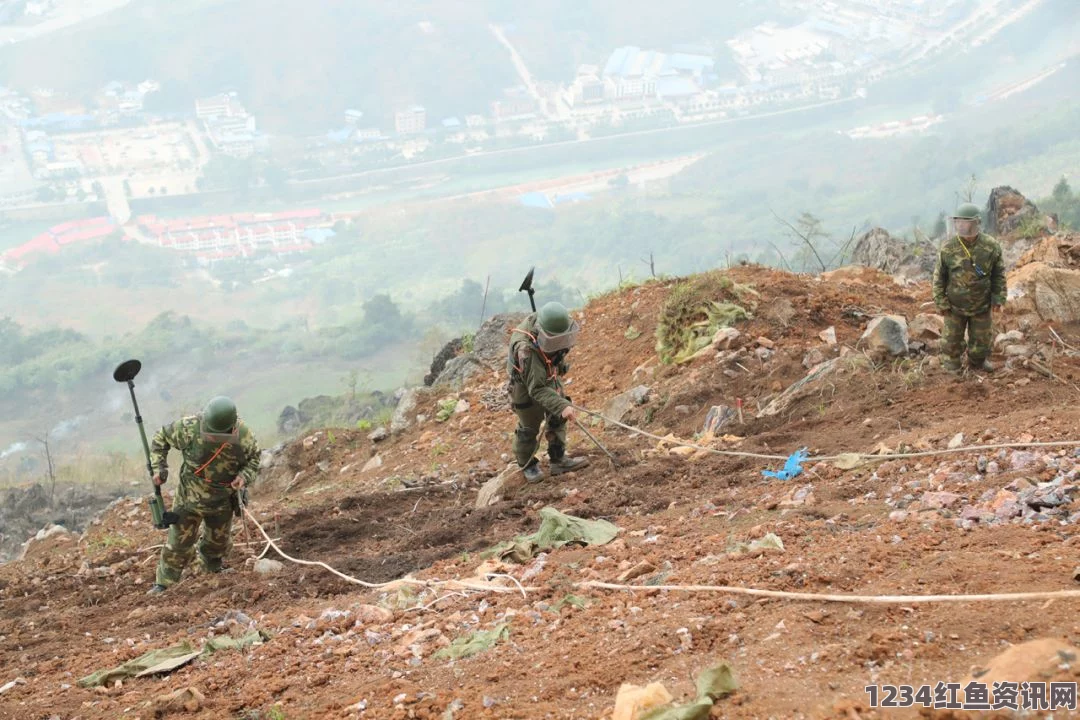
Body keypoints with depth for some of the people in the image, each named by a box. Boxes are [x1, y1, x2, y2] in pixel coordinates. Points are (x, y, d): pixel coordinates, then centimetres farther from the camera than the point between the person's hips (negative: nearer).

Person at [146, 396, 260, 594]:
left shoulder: (243, 436, -24)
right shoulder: (189, 429, -28)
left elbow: (253, 459, -5)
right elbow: (161, 438, -11)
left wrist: (244, 477, -26)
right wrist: (159, 467, -20)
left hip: (223, 502, 2)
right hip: (189, 498, -2)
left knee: (218, 540, 24)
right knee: (179, 541, 6)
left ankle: (212, 567, 56)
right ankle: (163, 583, 22)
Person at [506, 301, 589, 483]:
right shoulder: (527, 350, -45)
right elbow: (537, 389, -43)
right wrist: (562, 406, -53)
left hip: (549, 375, 7)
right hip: (525, 384, -7)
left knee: (558, 418, 12)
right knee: (529, 427, 7)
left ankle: (558, 460, 24)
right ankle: (527, 464, 30)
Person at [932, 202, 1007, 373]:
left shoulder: (991, 246, -13)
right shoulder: (948, 248, -15)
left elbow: (999, 274, -1)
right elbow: (939, 277, -5)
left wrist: (998, 298, -2)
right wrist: (941, 302, -6)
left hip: (981, 306, 1)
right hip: (955, 306, -1)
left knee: (982, 337, 15)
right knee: (952, 337, 11)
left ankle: (978, 362, 41)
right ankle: (951, 365, 35)